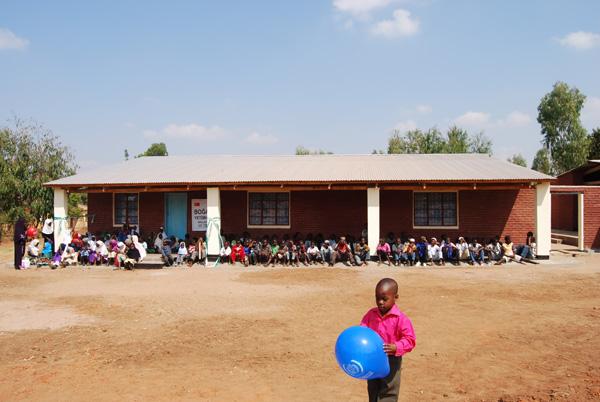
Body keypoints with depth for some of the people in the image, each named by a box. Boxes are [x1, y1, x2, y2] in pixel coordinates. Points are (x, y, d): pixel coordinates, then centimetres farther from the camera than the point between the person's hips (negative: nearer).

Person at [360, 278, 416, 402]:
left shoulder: (400, 318, -18)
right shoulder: (371, 314, -3)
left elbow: (410, 340, -19)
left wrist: (395, 347, -36)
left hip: (391, 361, -5)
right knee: (373, 391, 19)